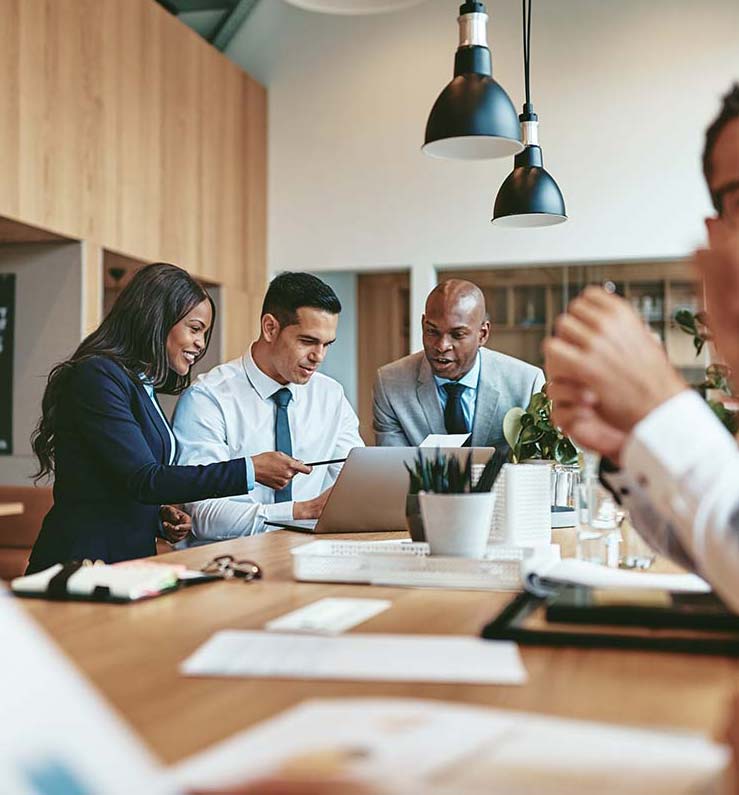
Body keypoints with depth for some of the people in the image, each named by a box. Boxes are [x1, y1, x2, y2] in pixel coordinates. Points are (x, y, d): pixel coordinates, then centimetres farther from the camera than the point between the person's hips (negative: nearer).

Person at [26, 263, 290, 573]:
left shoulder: (142, 385, 16)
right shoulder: (98, 377, -11)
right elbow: (144, 479, -19)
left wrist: (160, 513, 3)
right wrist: (250, 469, -20)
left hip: (130, 560, 8)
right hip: (84, 562, -8)